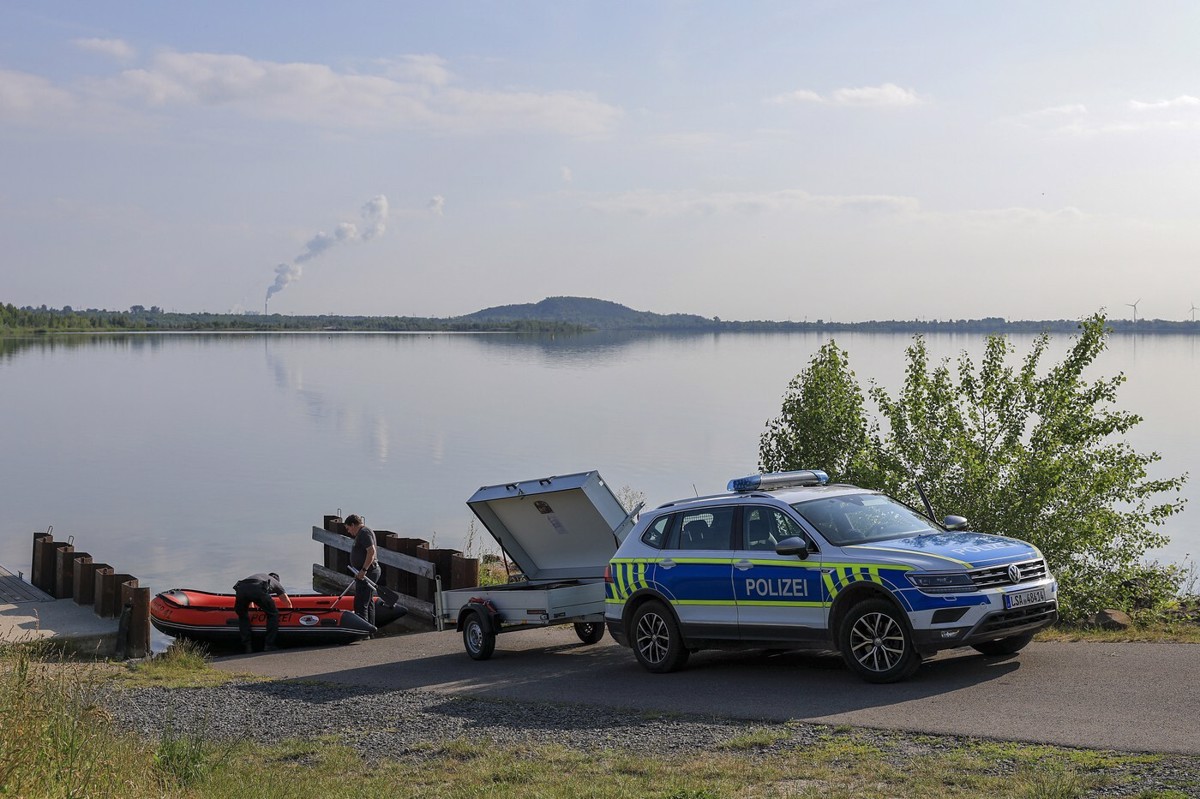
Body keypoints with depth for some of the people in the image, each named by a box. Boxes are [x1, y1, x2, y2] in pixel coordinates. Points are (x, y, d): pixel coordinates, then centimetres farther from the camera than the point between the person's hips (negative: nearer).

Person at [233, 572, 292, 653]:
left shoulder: (258, 576, 46)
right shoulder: (276, 582, 37)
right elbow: (288, 603, 47)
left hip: (241, 589, 4)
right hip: (259, 590, -4)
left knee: (242, 616, 27)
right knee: (273, 614, 17)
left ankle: (246, 647, 17)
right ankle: (269, 645, 11)